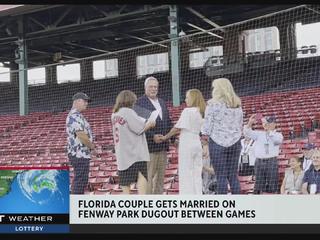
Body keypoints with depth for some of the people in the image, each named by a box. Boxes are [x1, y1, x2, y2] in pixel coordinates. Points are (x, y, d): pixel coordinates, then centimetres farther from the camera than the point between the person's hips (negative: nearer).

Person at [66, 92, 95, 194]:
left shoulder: (76, 115, 19)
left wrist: (90, 145, 8)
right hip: (80, 154, -11)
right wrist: (91, 145, -8)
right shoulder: (75, 116, -15)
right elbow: (81, 135, -22)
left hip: (81, 154, 11)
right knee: (81, 179, -10)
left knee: (80, 179, 14)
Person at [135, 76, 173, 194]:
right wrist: (152, 136, -20)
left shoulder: (162, 102, 18)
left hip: (163, 145, 7)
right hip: (149, 145, -7)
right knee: (148, 176, -5)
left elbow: (168, 122, 22)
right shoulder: (140, 102, -7)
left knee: (160, 176, 11)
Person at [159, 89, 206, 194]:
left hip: (187, 144, -7)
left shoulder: (187, 111, -10)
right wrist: (178, 133, 15)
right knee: (196, 173, 10)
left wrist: (165, 137, 4)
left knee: (186, 173, -1)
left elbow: (177, 127, -7)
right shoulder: (200, 112, 11)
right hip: (197, 143, 7)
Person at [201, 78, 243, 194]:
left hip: (218, 142, -5)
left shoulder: (213, 104, -7)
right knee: (233, 175, 8)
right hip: (235, 142, 5)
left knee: (221, 176, -2)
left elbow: (207, 127, -7)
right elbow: (240, 126, 14)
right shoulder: (237, 105, 10)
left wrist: (204, 145, 3)